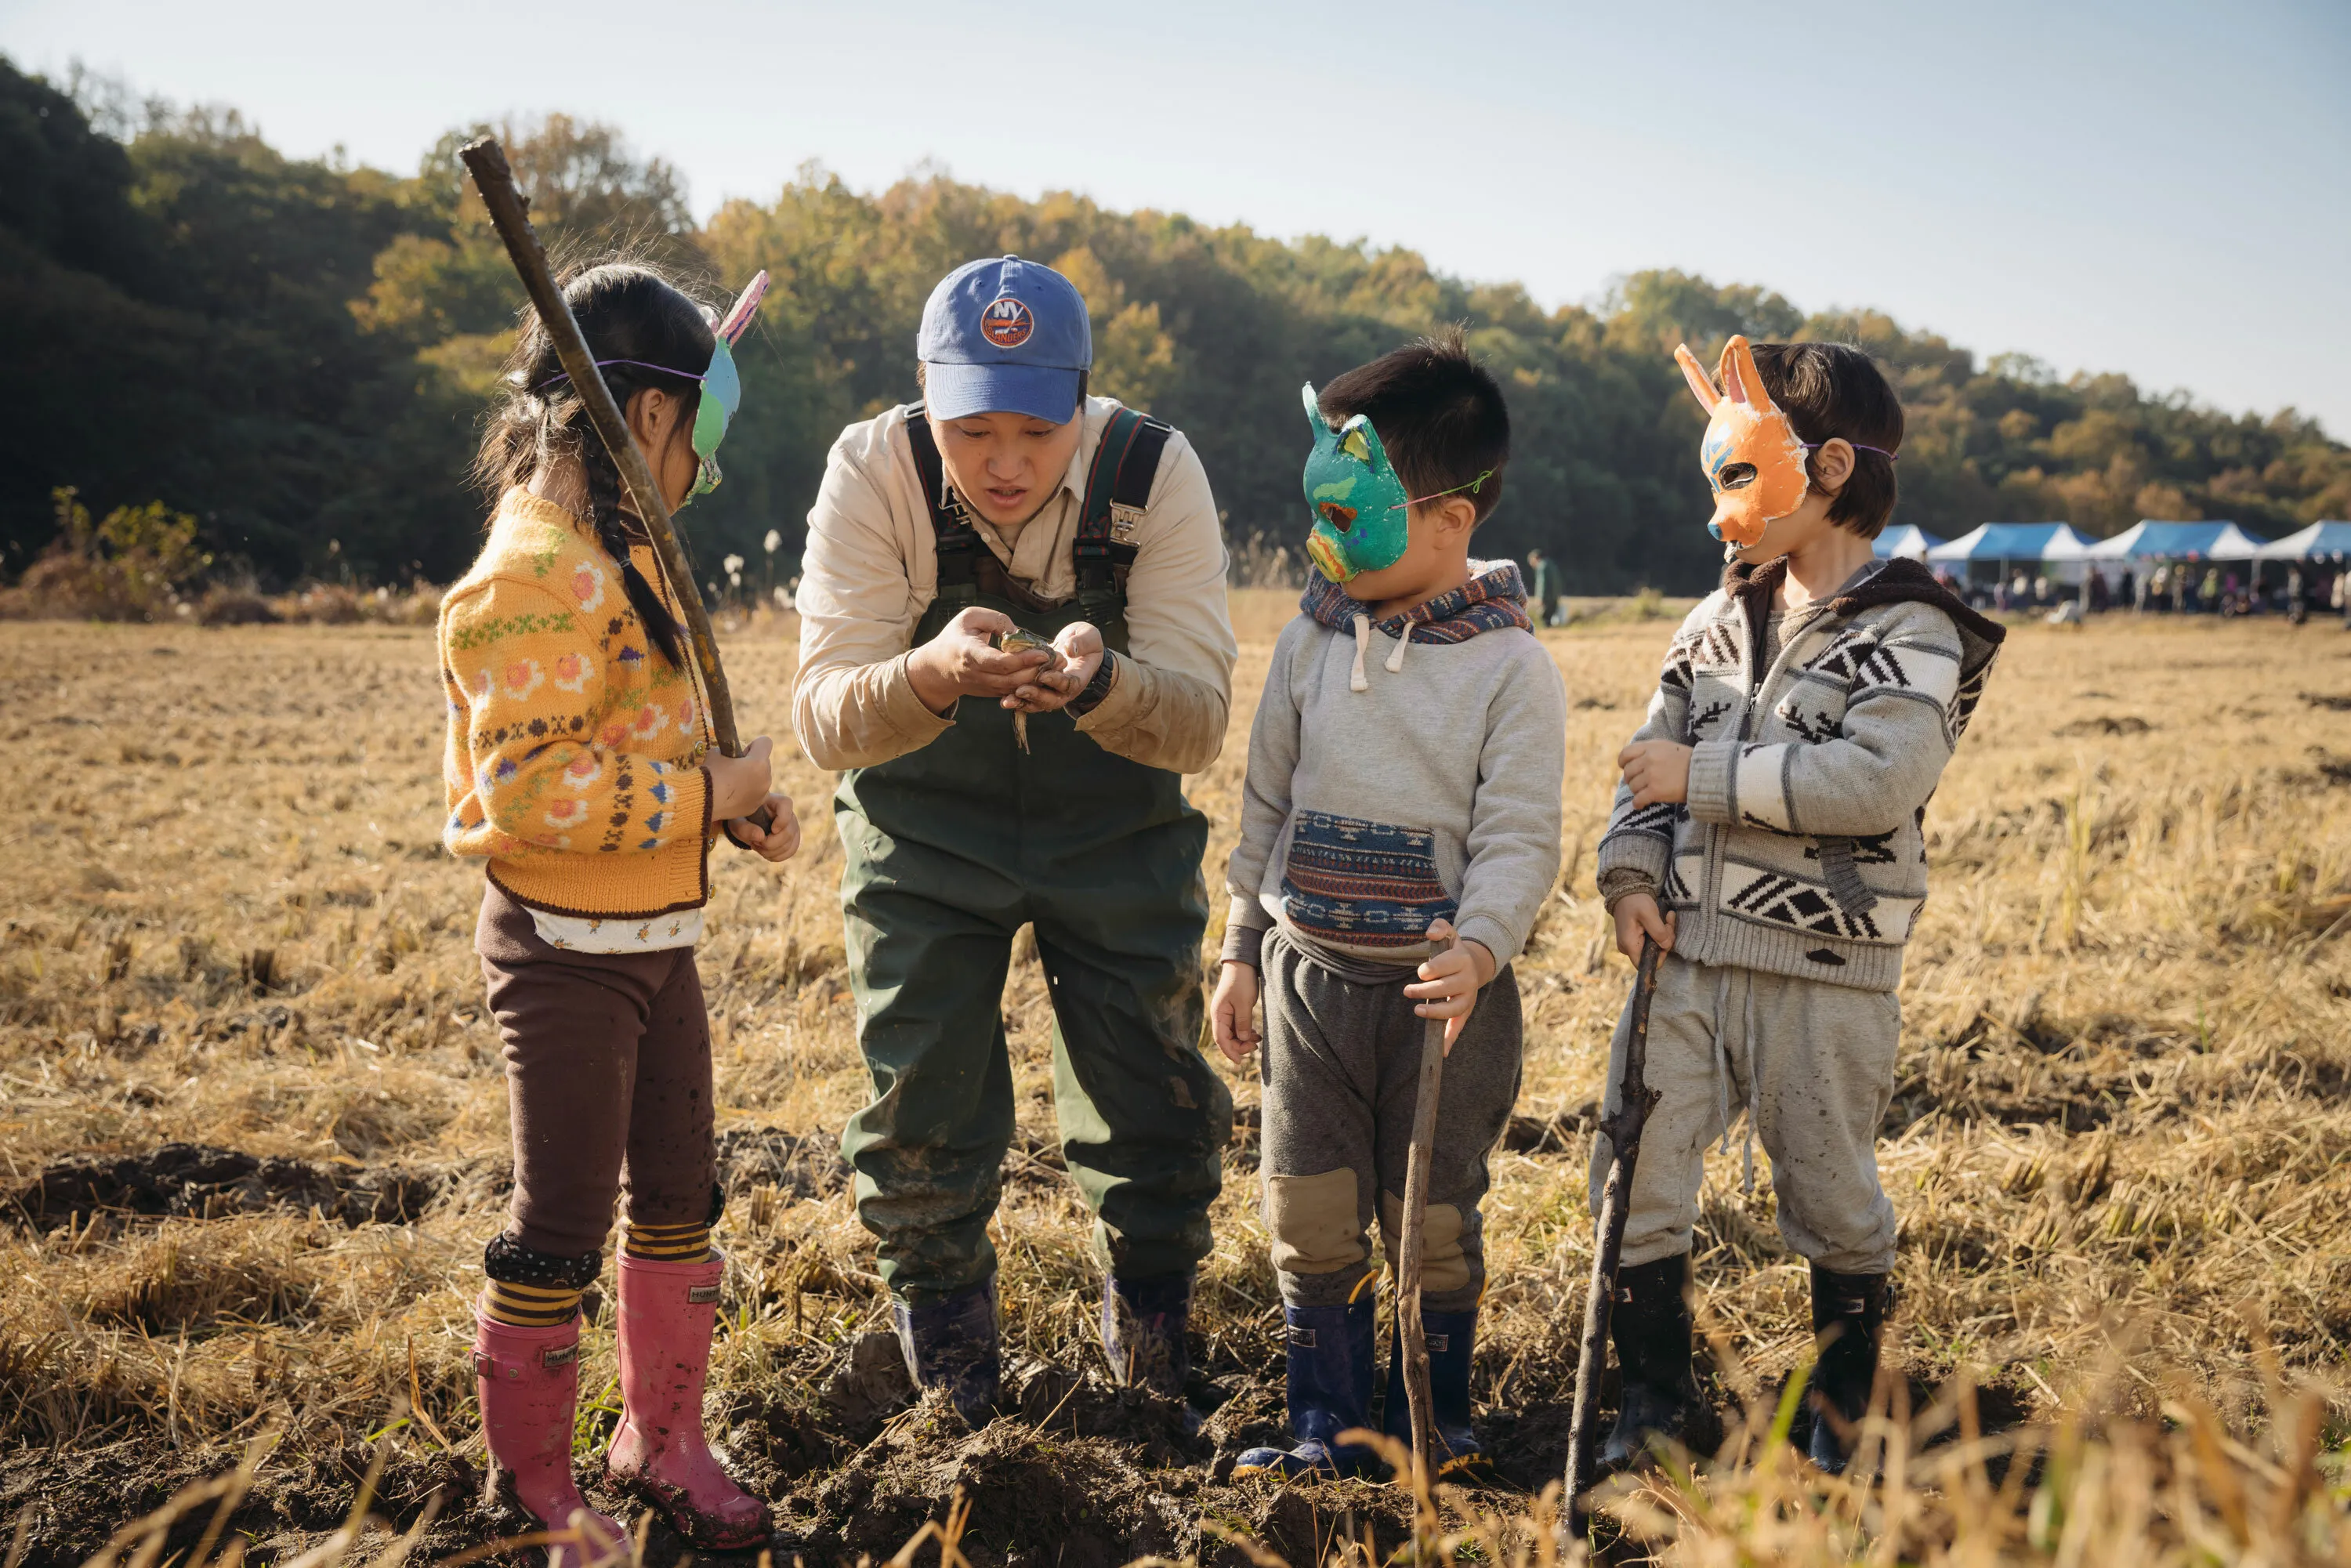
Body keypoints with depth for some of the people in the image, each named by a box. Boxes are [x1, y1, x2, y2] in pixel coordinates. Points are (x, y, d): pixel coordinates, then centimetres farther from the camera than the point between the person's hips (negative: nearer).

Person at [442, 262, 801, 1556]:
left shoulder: (621, 555, 10)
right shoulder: (539, 576, -22)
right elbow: (531, 790, -29)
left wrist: (736, 806, 4)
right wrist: (707, 794, -20)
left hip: (658, 938, 10)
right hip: (565, 950, -10)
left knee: (678, 1200, 18)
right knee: (560, 1232, 3)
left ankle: (662, 1439, 34)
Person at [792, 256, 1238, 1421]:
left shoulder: (1154, 474, -21)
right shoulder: (873, 471, -22)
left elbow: (1200, 722, -24)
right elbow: (822, 716, -26)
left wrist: (1099, 681, -46)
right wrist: (930, 675, -48)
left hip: (1117, 827, 1)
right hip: (926, 829, 0)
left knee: (1155, 1120, 2)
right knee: (923, 1120, 0)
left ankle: (1152, 1352, 32)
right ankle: (950, 1397, 27)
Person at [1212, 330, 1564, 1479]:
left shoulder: (1511, 666, -9)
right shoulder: (1311, 640, 4)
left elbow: (1520, 835, -11)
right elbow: (1265, 804, 11)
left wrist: (1480, 949, -28)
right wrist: (1241, 953, 11)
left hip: (1444, 981, -3)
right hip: (1309, 969, 4)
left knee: (1433, 1220, 8)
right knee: (1310, 1216, 7)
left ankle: (1434, 1418, 27)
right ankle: (1326, 1424, 21)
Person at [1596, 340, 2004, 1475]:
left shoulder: (1911, 634, -8)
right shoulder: (1722, 618, 12)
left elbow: (1878, 781, -23)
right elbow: (1652, 758, 15)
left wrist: (1704, 775, -18)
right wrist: (1631, 872, -3)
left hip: (1824, 977, -5)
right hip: (1686, 957, 5)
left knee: (1831, 1201, 9)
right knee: (1632, 1177, 1)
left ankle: (1840, 1414, 31)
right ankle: (1657, 1398, 19)